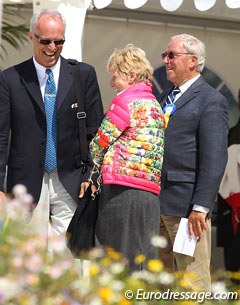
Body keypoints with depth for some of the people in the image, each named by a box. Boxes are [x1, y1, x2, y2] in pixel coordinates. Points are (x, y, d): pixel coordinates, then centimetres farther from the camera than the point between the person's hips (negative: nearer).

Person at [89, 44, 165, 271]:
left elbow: (100, 142, 0)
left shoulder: (126, 100, -5)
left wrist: (92, 170, 19)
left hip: (122, 192, -8)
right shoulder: (155, 105, 20)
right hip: (151, 193, 8)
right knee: (143, 258, 5)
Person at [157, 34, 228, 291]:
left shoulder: (211, 101, -7)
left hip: (185, 205, -8)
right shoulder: (164, 99, 18)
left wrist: (200, 207, -19)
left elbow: (215, 159, -14)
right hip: (155, 203, 8)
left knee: (193, 284, -6)